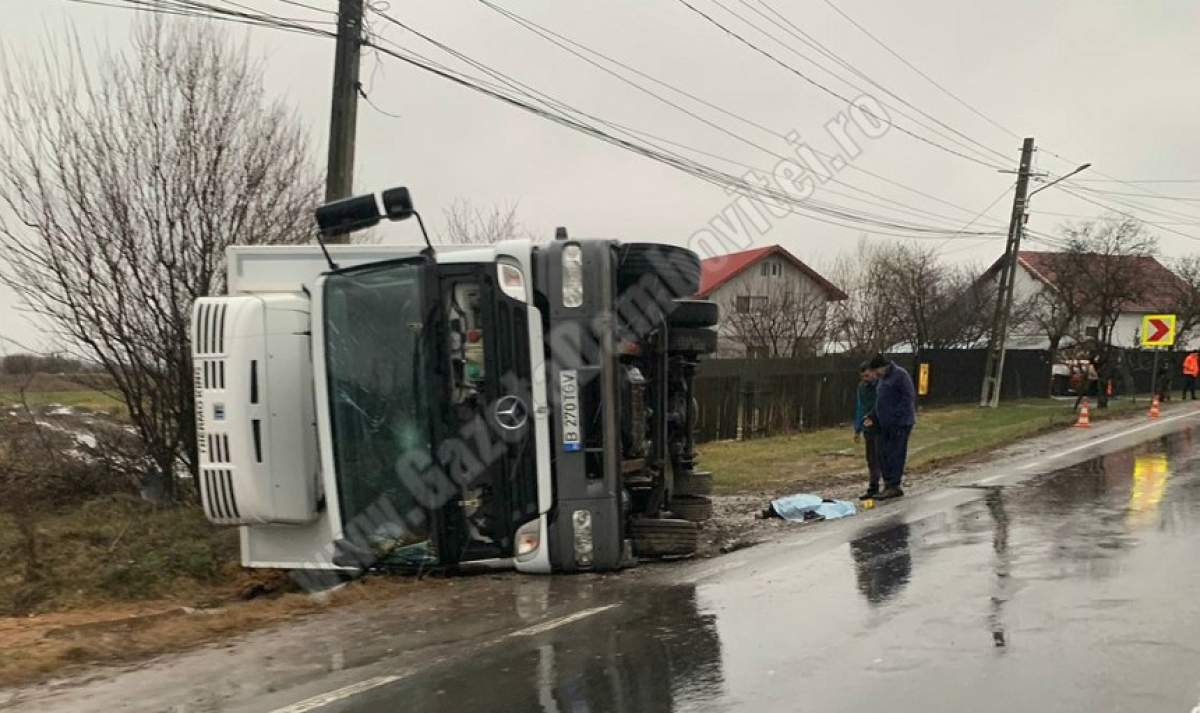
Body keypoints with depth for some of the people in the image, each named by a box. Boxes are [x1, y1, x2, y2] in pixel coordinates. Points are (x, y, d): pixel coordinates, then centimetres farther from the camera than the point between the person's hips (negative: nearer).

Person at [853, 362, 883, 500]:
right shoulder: (862, 387, 10)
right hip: (868, 428, 6)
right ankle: (873, 488, 14)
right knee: (871, 459, 9)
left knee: (880, 457, -7)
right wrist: (857, 430, 12)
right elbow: (858, 408, 14)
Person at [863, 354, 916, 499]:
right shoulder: (881, 379, 17)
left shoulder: (900, 375, -11)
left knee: (896, 454, -7)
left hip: (900, 423, -9)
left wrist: (895, 416, -22)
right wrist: (873, 417, 10)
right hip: (885, 424, 9)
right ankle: (888, 485, 16)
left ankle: (893, 486, -2)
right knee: (883, 454, 9)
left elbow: (908, 398, -17)